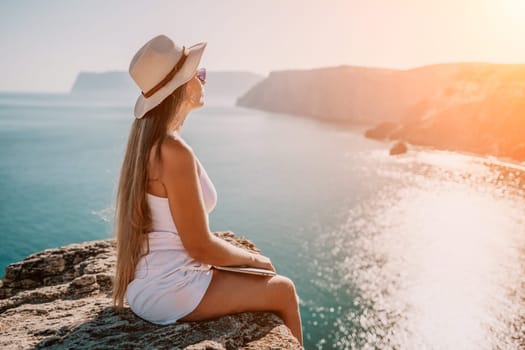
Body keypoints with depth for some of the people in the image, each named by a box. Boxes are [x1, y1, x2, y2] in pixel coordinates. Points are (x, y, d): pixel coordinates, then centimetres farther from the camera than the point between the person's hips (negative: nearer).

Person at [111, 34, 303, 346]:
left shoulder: (147, 141, 4)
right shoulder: (176, 152, -25)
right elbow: (200, 246, -20)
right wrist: (252, 258, -2)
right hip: (170, 291, -9)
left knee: (261, 280, 24)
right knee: (283, 290, 5)